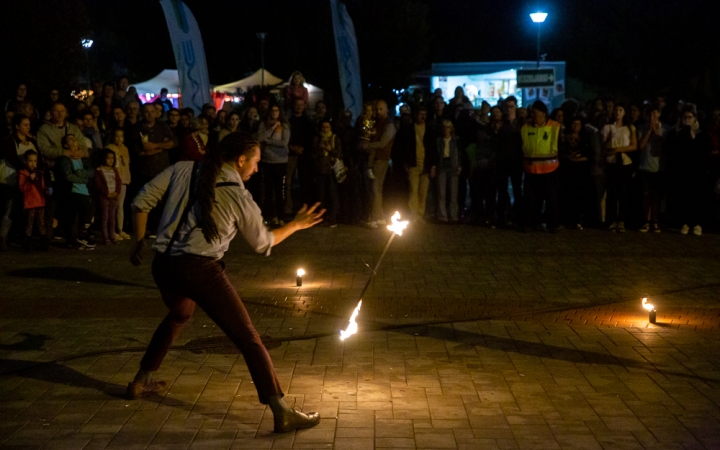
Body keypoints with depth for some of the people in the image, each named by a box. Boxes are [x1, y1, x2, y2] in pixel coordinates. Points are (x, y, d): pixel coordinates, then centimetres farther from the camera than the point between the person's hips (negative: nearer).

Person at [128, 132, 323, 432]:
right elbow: (263, 243, 14)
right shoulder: (239, 196, 0)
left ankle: (142, 381, 46)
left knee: (179, 315, 37)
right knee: (248, 338, -3)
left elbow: (141, 202, 7)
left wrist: (139, 242, 19)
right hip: (201, 269, -6)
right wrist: (296, 225, 28)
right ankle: (282, 413, -9)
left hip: (164, 264, 6)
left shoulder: (183, 170, 9)